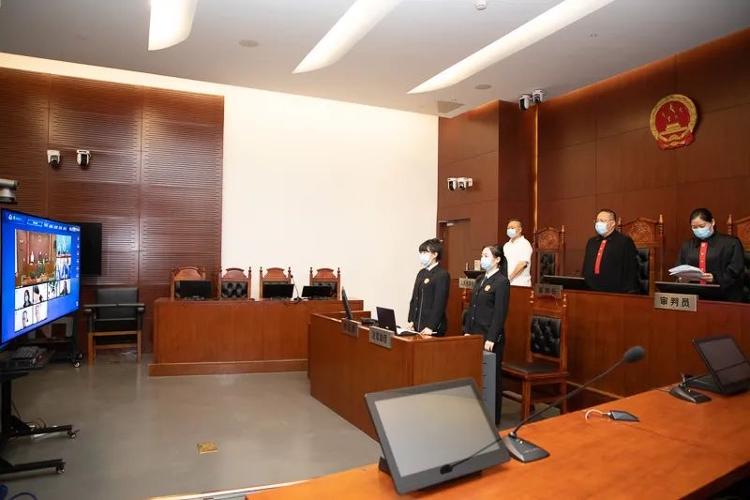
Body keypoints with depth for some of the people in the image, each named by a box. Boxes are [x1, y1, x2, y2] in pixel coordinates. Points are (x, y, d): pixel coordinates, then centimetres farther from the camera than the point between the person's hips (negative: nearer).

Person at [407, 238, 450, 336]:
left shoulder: (442, 275, -10)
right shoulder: (421, 273, 13)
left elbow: (440, 304, -15)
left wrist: (431, 327, -18)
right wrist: (411, 321, 5)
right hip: (417, 325, 7)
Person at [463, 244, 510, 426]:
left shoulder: (502, 282, -10)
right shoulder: (479, 280, 13)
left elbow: (500, 313, -15)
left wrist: (491, 338, -18)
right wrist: (467, 331, 10)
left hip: (491, 338, -7)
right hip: (475, 335, 7)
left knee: (491, 377, 3)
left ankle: (493, 418, 16)